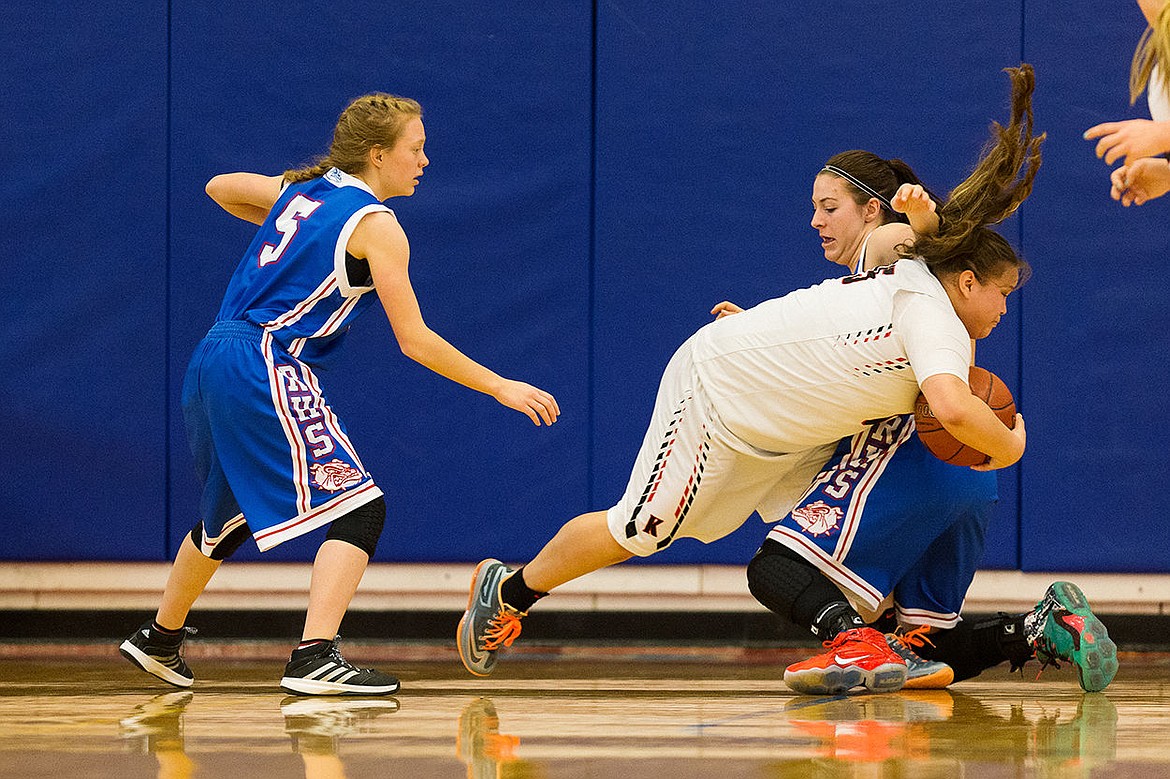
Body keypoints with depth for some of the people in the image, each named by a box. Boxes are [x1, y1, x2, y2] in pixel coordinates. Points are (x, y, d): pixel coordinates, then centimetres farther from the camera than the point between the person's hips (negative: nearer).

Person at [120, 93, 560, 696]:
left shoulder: (303, 189, 15)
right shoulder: (376, 226, -7)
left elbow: (220, 187, 34)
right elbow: (413, 339, -9)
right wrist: (500, 387, -3)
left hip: (214, 360, 9)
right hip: (267, 369, -9)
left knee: (230, 513, 29)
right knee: (359, 507, -12)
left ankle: (160, 642, 44)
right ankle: (314, 658, -27)